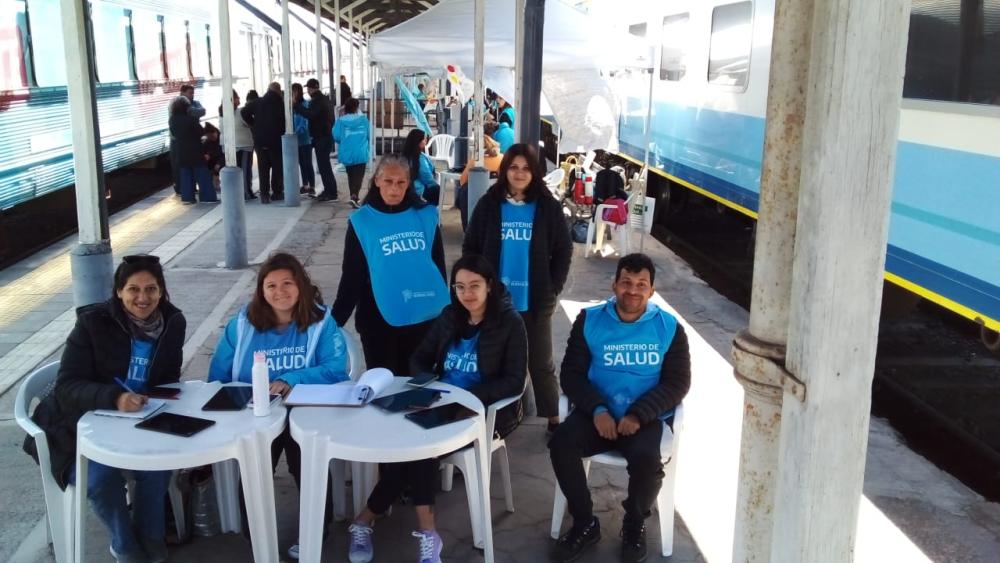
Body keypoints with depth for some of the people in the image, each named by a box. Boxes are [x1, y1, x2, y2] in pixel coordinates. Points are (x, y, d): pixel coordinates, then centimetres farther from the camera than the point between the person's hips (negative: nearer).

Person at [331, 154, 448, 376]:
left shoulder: (426, 216, 1)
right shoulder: (362, 222, -5)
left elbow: (439, 265, 8)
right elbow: (352, 276, -3)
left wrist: (446, 311, 11)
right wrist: (335, 320, -8)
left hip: (424, 318, 2)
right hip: (380, 320, -2)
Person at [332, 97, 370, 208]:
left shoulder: (341, 121, -5)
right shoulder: (363, 119, -3)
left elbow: (336, 137, -7)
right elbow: (369, 134, 4)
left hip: (347, 154, 2)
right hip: (361, 153, -1)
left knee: (351, 175, 18)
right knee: (358, 175, -3)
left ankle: (353, 197, 24)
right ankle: (354, 196, -23)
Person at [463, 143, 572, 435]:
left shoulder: (548, 207, -2)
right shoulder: (489, 204, 0)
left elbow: (564, 250, 2)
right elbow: (470, 247, 4)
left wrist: (552, 288, -4)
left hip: (534, 301, -1)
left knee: (540, 362, 8)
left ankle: (554, 419, 20)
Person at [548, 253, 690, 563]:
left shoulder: (669, 327, 2)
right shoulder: (589, 320, 4)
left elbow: (678, 382, -2)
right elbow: (571, 372, 2)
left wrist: (639, 415, -16)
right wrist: (597, 410, -15)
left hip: (645, 418, -1)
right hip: (597, 414, 2)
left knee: (646, 459, -31)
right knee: (561, 442, -26)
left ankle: (634, 525, 3)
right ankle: (585, 524, -4)